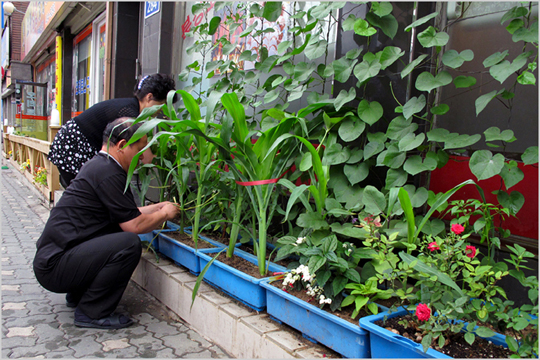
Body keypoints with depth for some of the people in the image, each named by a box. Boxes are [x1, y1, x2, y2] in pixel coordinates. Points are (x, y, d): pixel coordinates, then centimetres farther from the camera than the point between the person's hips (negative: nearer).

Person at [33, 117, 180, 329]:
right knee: (129, 244, -25)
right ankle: (90, 313, -8)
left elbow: (127, 215, 23)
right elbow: (135, 225, -17)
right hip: (54, 267, -11)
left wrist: (159, 206, 24)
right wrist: (165, 214, -1)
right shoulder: (108, 173, -17)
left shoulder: (97, 165, 15)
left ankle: (77, 295, 22)